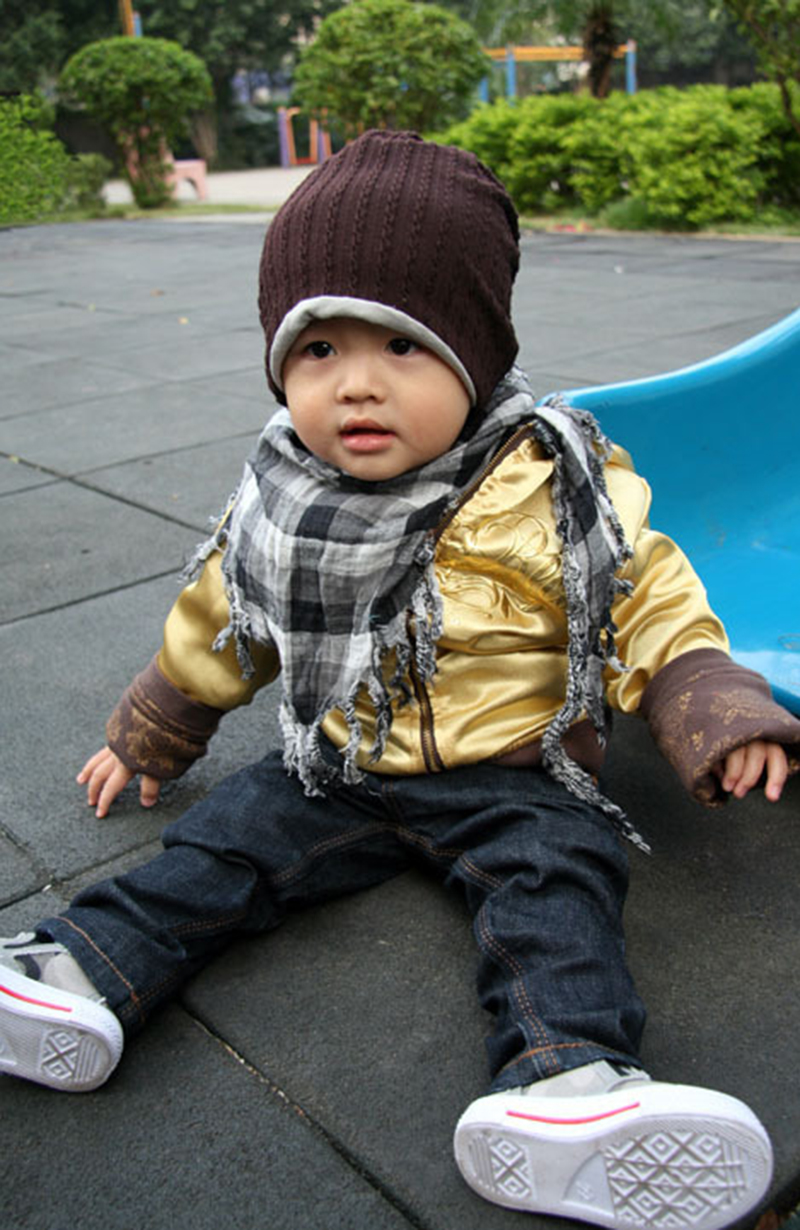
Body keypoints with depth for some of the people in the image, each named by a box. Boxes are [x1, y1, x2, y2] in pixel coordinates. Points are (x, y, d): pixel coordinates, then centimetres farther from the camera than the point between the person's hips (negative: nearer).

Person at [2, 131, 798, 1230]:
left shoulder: (550, 490, -12)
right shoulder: (281, 506, -1)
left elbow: (650, 608, -5)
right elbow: (212, 628, 13)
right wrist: (145, 738, 23)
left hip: (516, 779, -3)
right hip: (335, 770, 4)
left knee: (554, 883, -26)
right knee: (219, 846, -10)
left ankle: (566, 1081, -41)